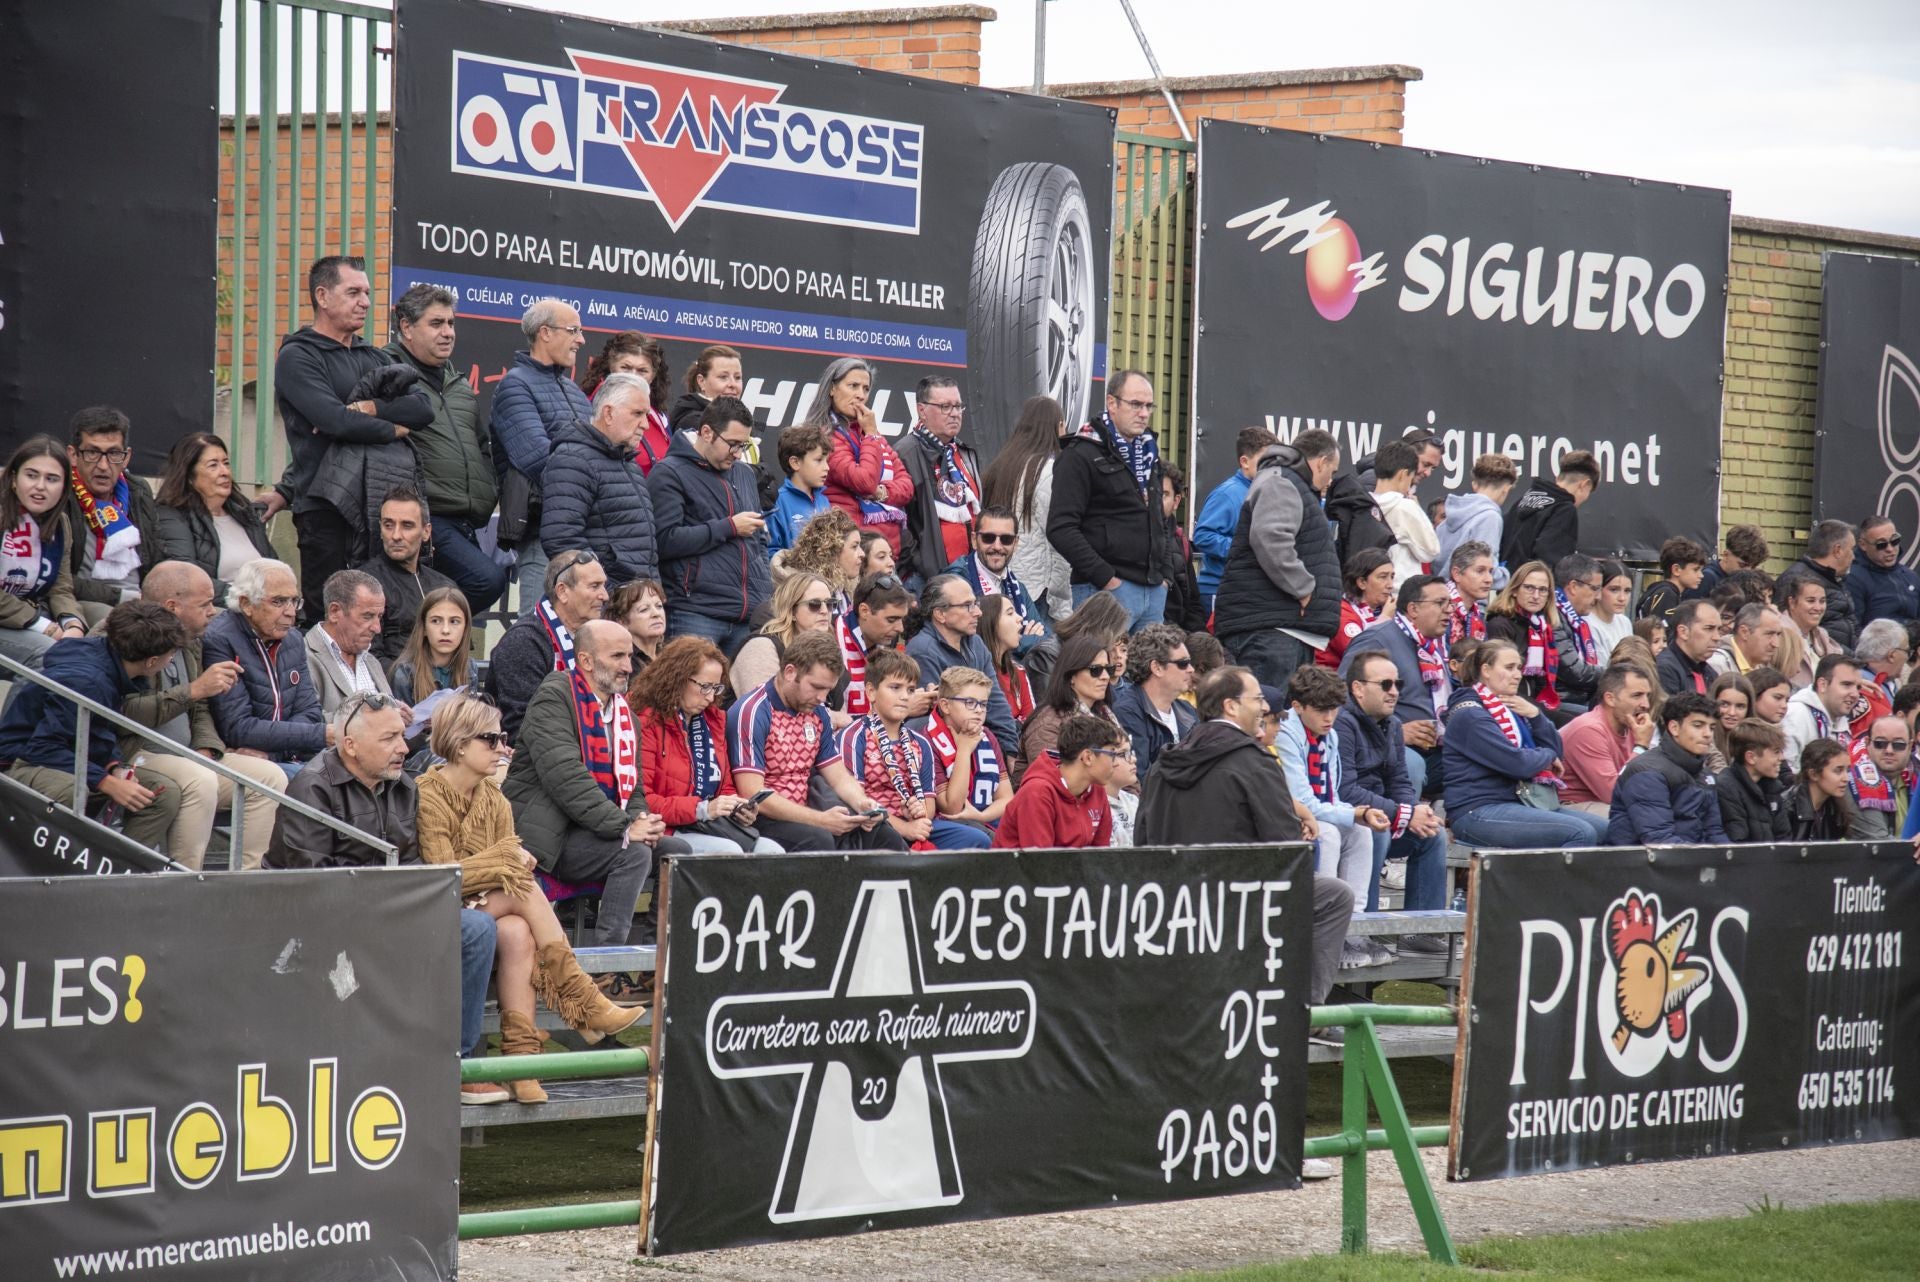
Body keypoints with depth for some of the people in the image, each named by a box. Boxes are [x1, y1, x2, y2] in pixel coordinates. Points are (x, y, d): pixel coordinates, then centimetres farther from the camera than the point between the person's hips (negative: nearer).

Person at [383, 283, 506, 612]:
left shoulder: (458, 383, 25)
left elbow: (483, 446, 34)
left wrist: (490, 494, 20)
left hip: (467, 523, 9)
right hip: (428, 521, -9)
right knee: (487, 579, -25)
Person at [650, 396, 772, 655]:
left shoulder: (744, 473, 20)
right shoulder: (669, 474, -3)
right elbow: (665, 541, -16)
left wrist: (765, 583, 14)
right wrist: (729, 527, -10)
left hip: (752, 614, 7)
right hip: (696, 613, -7)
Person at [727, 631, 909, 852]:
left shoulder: (817, 713, 11)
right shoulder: (751, 712, -13)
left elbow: (839, 777, 16)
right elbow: (753, 795, -19)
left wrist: (862, 804, -8)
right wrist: (820, 820, -23)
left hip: (801, 816, 8)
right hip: (763, 819, -8)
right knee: (817, 839, -35)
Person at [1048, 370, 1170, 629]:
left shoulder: (1148, 451, 19)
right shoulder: (1081, 455, -7)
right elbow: (1060, 528, -15)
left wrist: (1163, 573, 15)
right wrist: (1104, 578, -18)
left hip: (1154, 590, 8)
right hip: (1107, 590, -8)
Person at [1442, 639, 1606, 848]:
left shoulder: (1509, 709, 20)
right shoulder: (1470, 716, -9)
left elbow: (1556, 750, 17)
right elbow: (1518, 764, -19)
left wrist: (1535, 715, 1)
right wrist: (1547, 755, 2)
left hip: (1514, 803, 10)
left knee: (1604, 829, -4)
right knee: (1581, 834, -25)